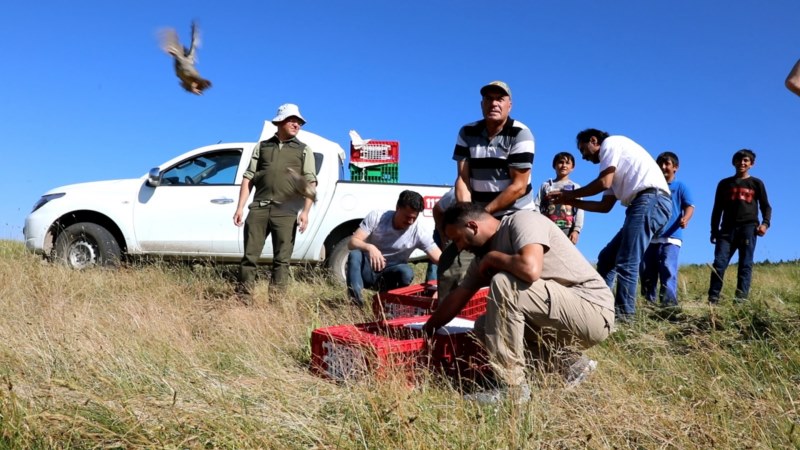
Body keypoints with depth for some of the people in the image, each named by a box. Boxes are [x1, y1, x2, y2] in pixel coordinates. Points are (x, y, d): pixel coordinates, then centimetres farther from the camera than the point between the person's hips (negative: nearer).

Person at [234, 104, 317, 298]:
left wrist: (305, 211, -9)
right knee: (250, 255, -1)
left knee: (282, 259, -1)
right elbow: (248, 178, 13)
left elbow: (310, 183, 4)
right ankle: (244, 296, 5)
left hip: (286, 211, -1)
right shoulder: (262, 147, 18)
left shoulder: (304, 150, 14)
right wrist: (240, 207, 4)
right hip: (259, 208, 1)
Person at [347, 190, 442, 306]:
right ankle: (355, 297, -41)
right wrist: (369, 247, -41)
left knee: (406, 272, -34)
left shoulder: (420, 233, -15)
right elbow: (352, 243, -19)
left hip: (389, 275, 0)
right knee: (355, 254, -33)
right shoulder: (376, 217, -15)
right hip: (368, 269, 0)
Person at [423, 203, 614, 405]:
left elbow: (530, 269, -34)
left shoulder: (522, 221, -16)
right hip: (565, 316, 9)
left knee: (502, 284, -24)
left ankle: (512, 386, -18)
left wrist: (493, 257, -16)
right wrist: (426, 331, 19)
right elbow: (457, 297, 16)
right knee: (484, 326, 6)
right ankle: (568, 361, 5)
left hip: (594, 311, -9)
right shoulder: (483, 255, 8)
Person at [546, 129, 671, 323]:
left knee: (626, 263, -12)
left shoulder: (611, 142, 5)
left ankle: (624, 315, -10)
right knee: (607, 257, 12)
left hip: (651, 199, -10)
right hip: (645, 203, 10)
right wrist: (571, 202, 20)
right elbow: (605, 206, 24)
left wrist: (570, 193, 4)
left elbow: (604, 182, -8)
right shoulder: (615, 165, 30)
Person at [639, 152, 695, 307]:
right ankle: (649, 301, 12)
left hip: (671, 237, -5)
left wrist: (685, 219, -26)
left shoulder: (681, 187, 6)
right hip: (651, 236, 5)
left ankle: (669, 301, -18)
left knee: (668, 269, -17)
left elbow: (690, 206, -5)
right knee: (646, 271, 3)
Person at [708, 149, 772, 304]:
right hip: (727, 228, 1)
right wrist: (714, 230, 9)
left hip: (748, 227, -1)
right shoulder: (724, 184, 17)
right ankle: (713, 299, -13)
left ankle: (741, 299, -9)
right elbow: (717, 209, 16)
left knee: (745, 264, -6)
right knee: (719, 263, -10)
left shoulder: (756, 184, 14)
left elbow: (765, 206, 12)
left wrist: (765, 223, -6)